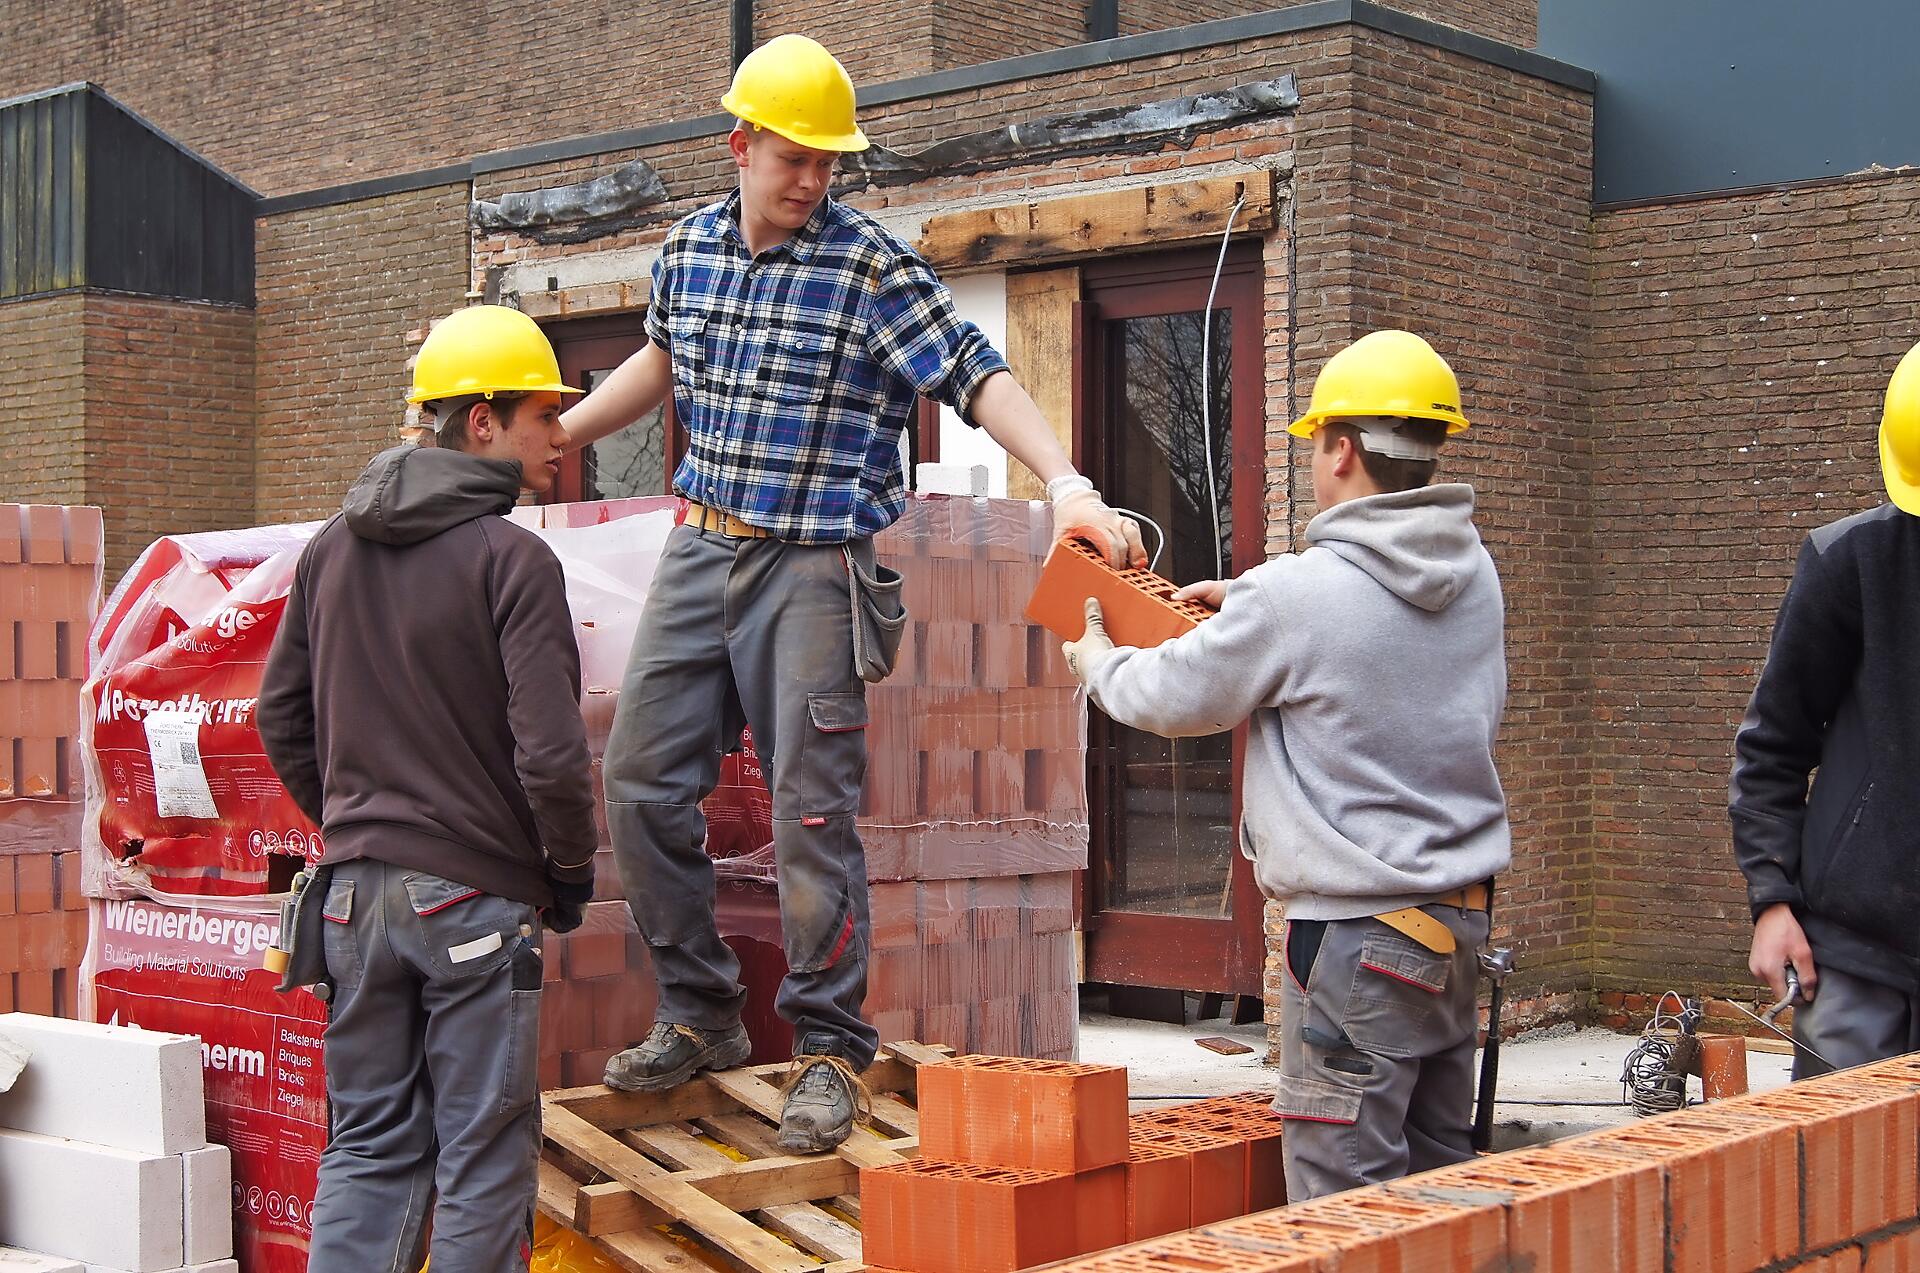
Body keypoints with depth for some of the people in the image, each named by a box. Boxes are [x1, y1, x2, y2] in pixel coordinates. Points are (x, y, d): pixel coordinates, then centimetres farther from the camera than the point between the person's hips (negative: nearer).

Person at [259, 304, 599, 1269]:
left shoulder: (332, 548, 8)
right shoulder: (511, 558, -13)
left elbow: (281, 717, 14)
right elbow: (549, 749, -18)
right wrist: (571, 873, -3)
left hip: (356, 890, 6)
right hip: (474, 898, -6)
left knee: (368, 1146, 15)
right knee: (483, 1155, 4)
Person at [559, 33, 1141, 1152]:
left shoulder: (873, 265, -10)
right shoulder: (690, 249, 7)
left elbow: (977, 375, -17)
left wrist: (1070, 487, -30)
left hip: (816, 566, -5)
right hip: (702, 549, 6)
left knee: (814, 812, -6)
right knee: (642, 779, 4)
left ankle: (828, 1051, 8)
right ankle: (701, 1015, 20)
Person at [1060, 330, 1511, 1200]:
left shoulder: (1297, 593, -18)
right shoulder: (1474, 574, 4)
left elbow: (1170, 698, -4)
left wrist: (1095, 658, 17)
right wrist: (1246, 603, 26)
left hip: (1358, 931, -8)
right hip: (1459, 915, 8)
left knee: (1345, 1204, -1)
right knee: (1438, 1177, 16)